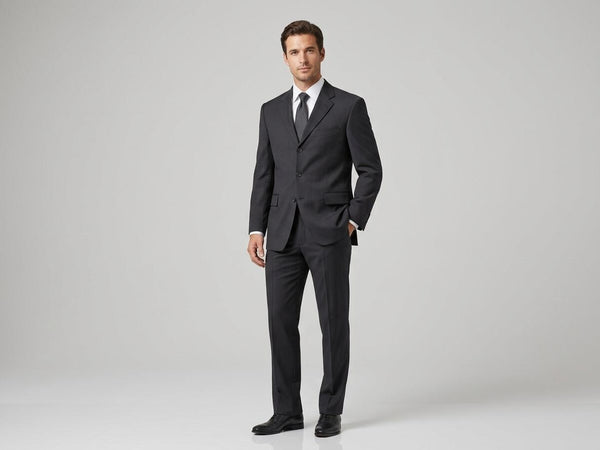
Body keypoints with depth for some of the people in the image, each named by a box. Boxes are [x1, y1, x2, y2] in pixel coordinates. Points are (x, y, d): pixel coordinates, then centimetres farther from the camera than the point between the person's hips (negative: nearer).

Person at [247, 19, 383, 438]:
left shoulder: (349, 106, 0)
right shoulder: (272, 111, 12)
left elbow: (371, 170, -1)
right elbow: (264, 175, 12)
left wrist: (353, 222, -8)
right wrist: (257, 230, 5)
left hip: (329, 232, -4)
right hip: (283, 233, 4)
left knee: (333, 321, 3)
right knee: (281, 321, 4)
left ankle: (331, 412, 13)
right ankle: (288, 412, 13)